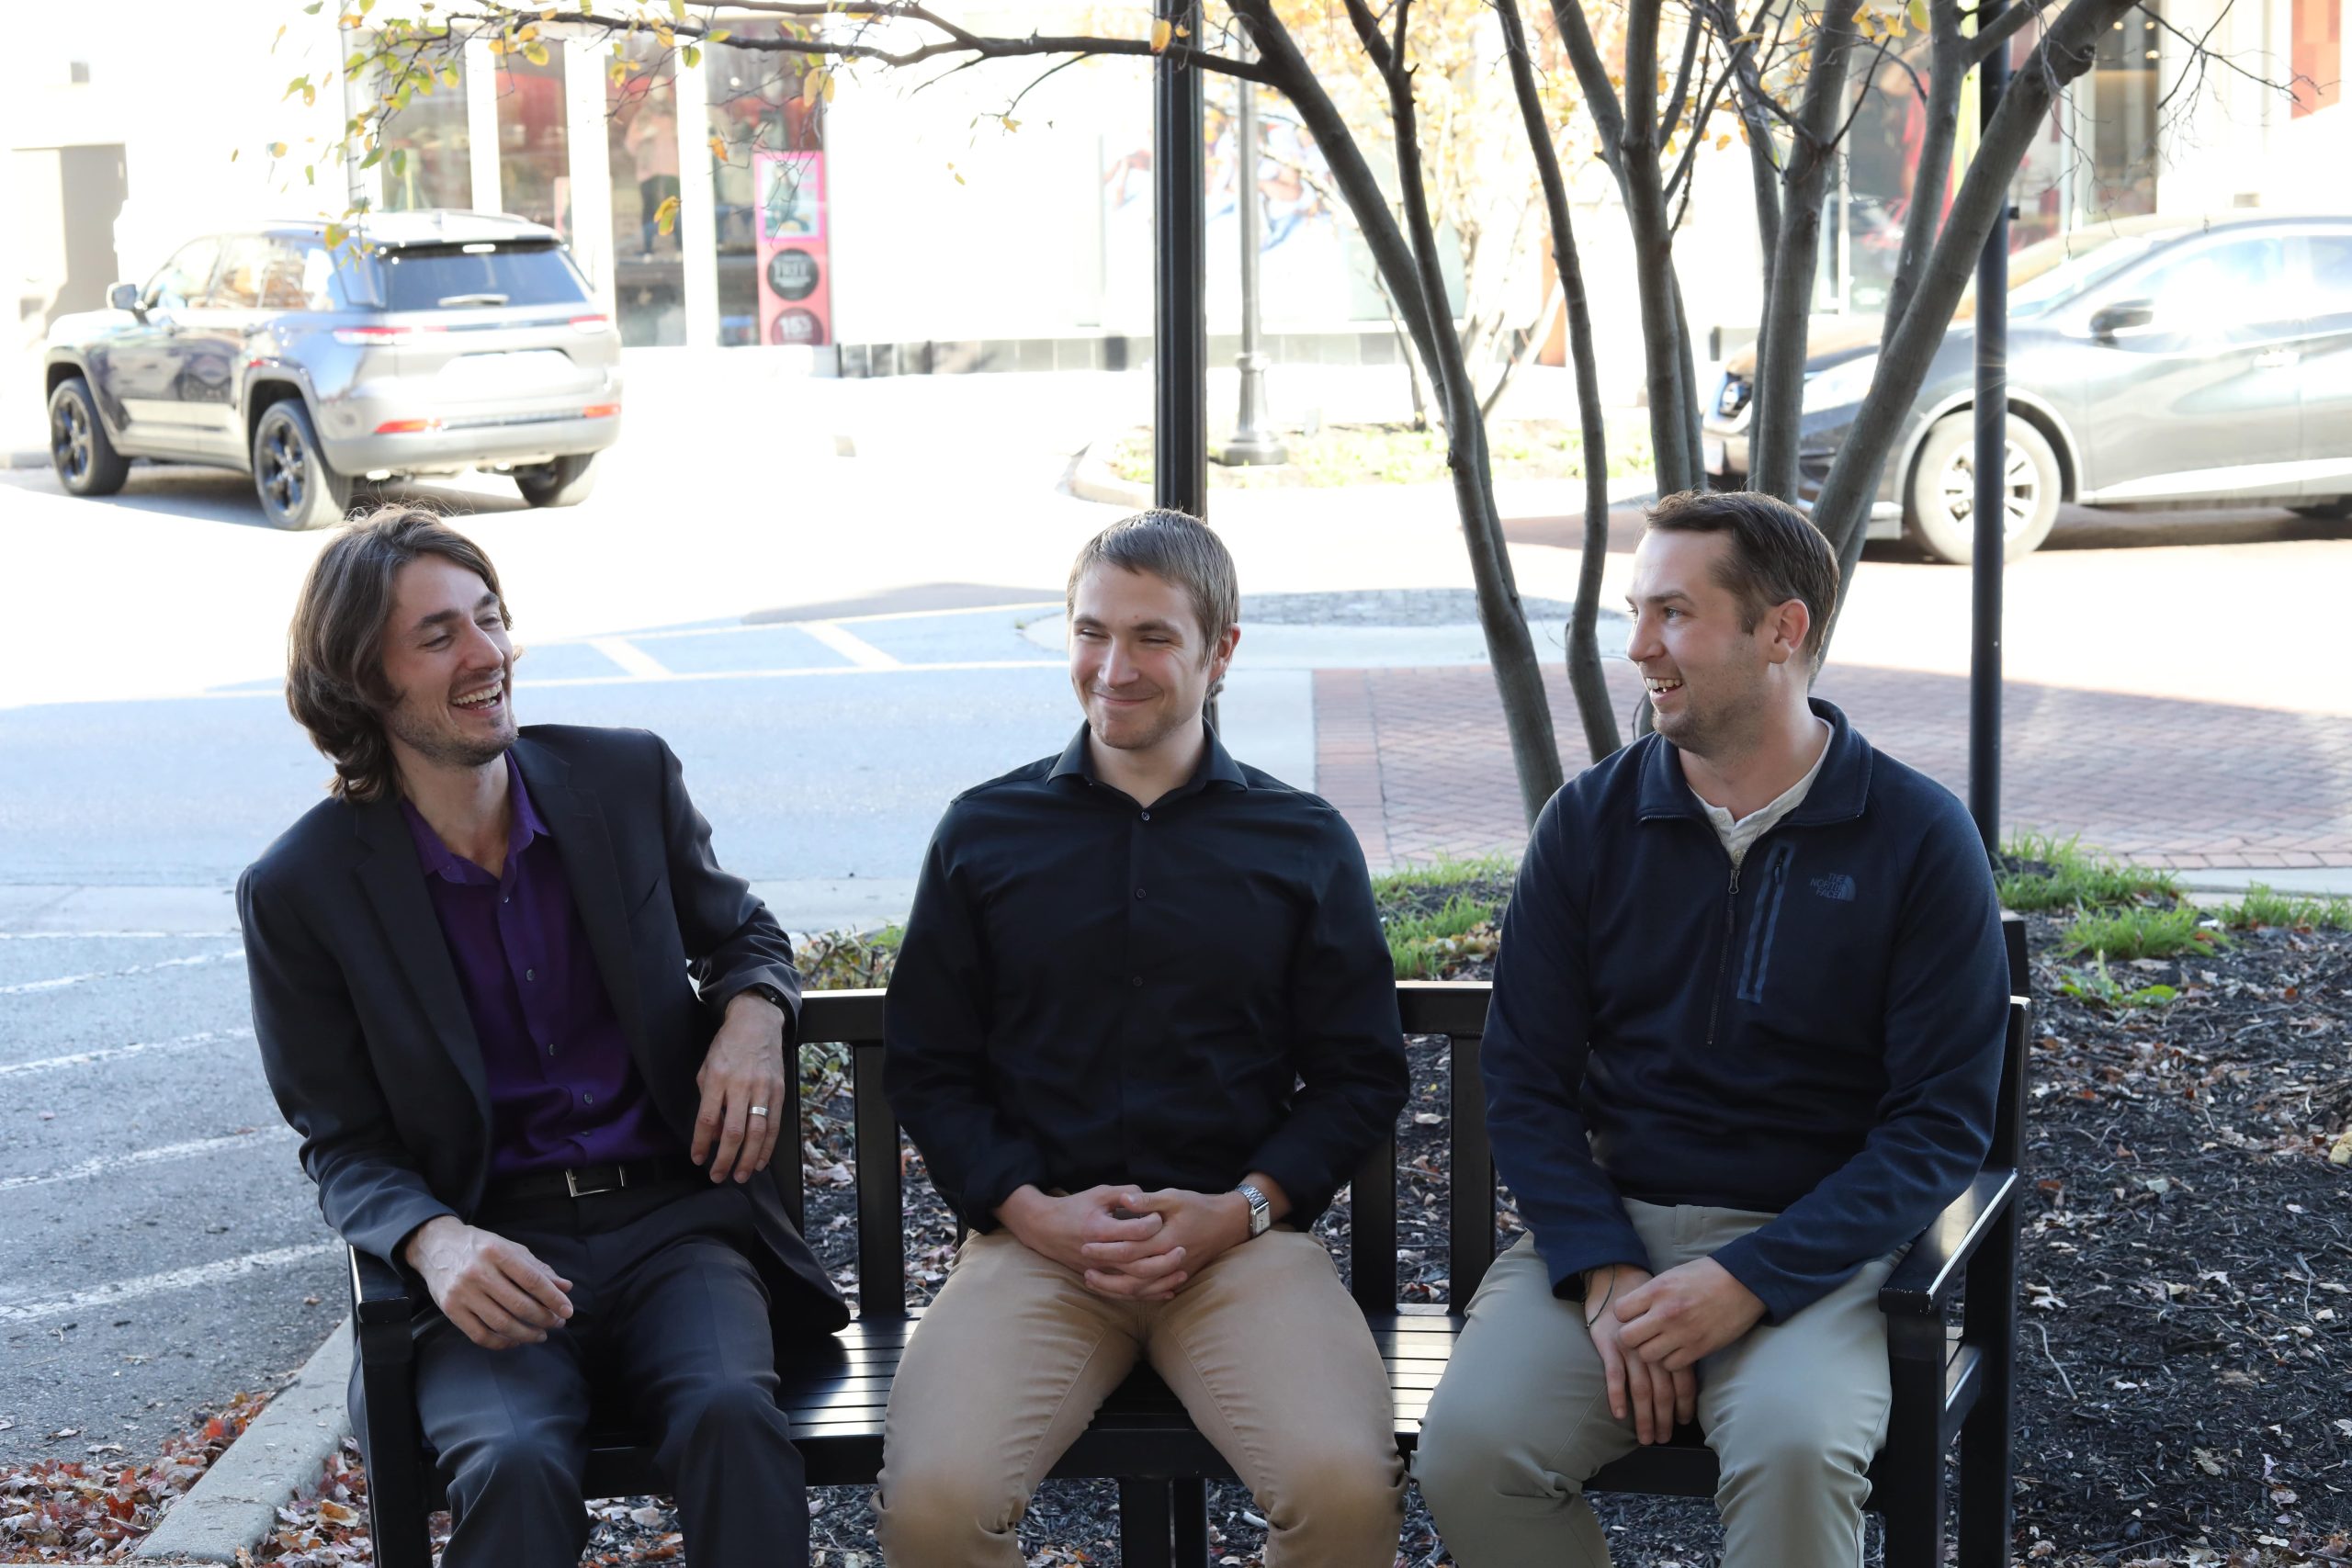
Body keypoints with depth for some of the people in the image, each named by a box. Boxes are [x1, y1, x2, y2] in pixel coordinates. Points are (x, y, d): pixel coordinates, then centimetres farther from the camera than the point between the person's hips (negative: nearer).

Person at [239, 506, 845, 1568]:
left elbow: (740, 933, 23)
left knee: (732, 1418, -30)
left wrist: (753, 1016, -2)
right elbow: (346, 1149, 3)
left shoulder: (627, 776, 6)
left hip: (673, 1216, 2)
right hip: (493, 1251, -1)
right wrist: (436, 1243, -20)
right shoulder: (300, 891, -1)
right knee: (515, 1464, -32)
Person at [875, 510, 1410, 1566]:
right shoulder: (984, 832, 11)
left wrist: (1239, 1210, -6)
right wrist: (1031, 1210, -6)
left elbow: (1362, 1076, 10)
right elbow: (925, 1069, 10)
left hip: (1246, 1233, 0)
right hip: (1033, 1236, 0)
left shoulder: (1305, 844, 10)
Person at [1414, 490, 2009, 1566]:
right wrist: (1605, 1275, -13)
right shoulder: (1591, 820, 5)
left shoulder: (1919, 838, -2)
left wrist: (1747, 1280, -17)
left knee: (1796, 1449, -33)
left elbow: (1942, 1119, -5)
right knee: (1467, 1448, -24)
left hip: (1812, 1244, -2)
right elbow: (1526, 1080, 4)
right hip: (1604, 1221, 2)